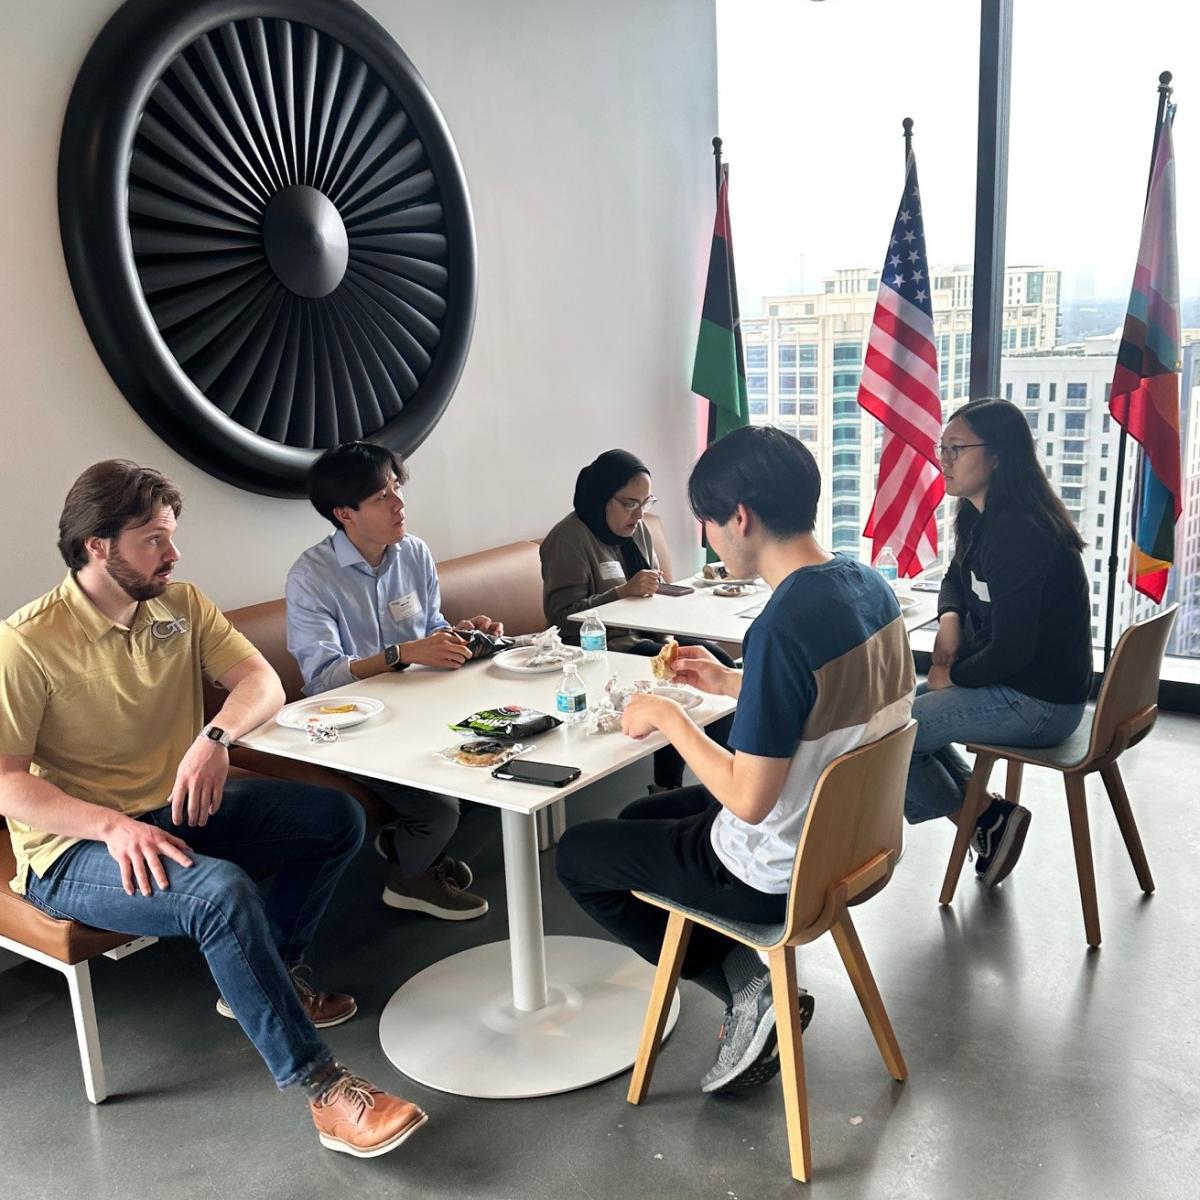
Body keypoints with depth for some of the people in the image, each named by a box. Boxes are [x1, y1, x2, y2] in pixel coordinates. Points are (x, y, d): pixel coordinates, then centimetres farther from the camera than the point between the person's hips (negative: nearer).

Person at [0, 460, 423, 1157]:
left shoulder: (182, 604, 2)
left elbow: (263, 682, -7)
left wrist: (215, 737, -28)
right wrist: (110, 825, -31)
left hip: (177, 810, 7)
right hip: (76, 847, -7)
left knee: (339, 818, -4)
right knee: (222, 891, -34)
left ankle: (264, 977, 11)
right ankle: (322, 1088, -24)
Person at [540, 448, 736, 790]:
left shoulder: (637, 530, 12)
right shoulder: (569, 538, -12)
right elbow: (563, 616, -19)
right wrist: (624, 591, -25)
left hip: (643, 634, 8)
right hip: (602, 647, -8)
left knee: (719, 660, -12)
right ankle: (666, 787, -10)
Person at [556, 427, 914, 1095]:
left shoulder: (784, 626, -31)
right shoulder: (871, 585, -4)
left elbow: (749, 800, -27)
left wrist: (670, 718, -14)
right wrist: (731, 683, 10)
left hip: (775, 875, -9)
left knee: (576, 855, 12)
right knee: (639, 819, 27)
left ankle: (749, 986, 8)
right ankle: (751, 985, 19)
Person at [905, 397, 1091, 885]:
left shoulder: (1018, 534, -24)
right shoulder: (983, 519, 5)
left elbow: (1010, 650, -25)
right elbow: (956, 580, 22)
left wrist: (951, 675, -9)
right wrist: (950, 621, 1)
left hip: (1037, 703, -10)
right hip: (1015, 683, 10)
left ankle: (984, 819, 8)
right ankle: (985, 809, 16)